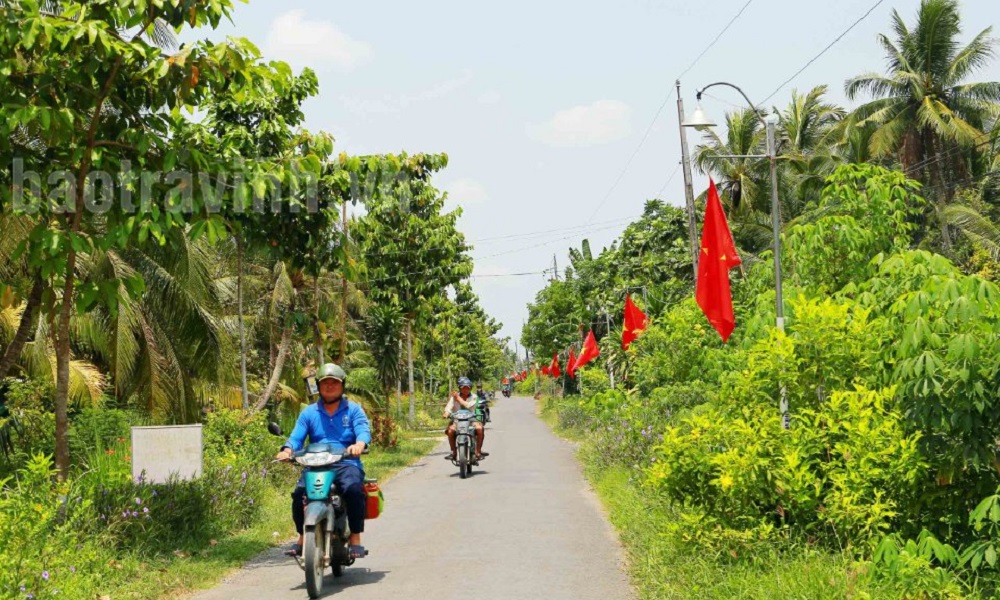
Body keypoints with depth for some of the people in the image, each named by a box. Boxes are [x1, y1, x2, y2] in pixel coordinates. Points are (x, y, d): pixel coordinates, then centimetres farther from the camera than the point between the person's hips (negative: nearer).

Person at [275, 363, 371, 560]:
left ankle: (356, 538, -21)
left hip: (347, 464, -2)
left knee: (354, 488, -34)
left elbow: (364, 430, -5)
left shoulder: (353, 410, 13)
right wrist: (288, 450, -18)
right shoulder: (309, 413, 19)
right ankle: (303, 536, -3)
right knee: (299, 492, -26)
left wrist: (359, 444, -29)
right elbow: (297, 436, 5)